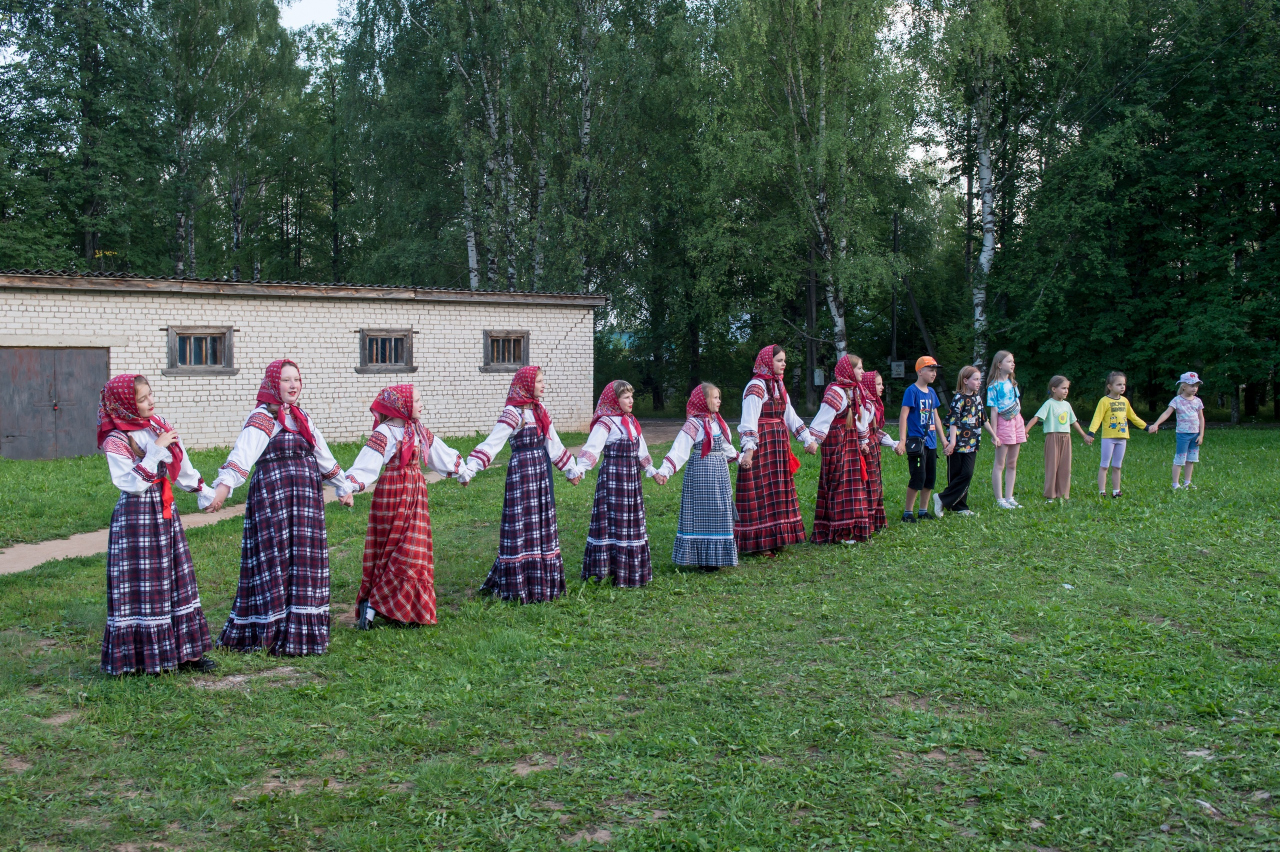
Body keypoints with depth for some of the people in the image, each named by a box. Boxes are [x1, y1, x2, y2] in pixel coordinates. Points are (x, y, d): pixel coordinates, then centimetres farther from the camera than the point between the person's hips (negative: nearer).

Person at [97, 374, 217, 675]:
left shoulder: (160, 425, 6)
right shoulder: (116, 442, -13)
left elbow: (181, 464, 19)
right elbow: (132, 484, -23)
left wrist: (203, 491, 26)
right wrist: (155, 451, -25)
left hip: (165, 512, 7)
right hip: (136, 518, -7)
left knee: (177, 579, 9)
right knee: (142, 585, -3)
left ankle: (185, 651, 15)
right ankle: (143, 656, 7)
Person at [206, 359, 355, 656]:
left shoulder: (303, 418, 16)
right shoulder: (262, 419, -8)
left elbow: (324, 457, 25)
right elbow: (243, 453, -24)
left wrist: (343, 486, 29)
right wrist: (224, 485, -39)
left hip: (307, 499, 7)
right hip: (273, 498, -7)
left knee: (305, 563, 8)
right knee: (276, 562, -4)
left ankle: (302, 630, 18)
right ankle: (276, 634, 3)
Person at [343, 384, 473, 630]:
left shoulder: (419, 431, 11)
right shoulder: (384, 433, -12)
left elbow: (439, 453, 24)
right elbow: (366, 464, -20)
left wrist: (461, 470, 34)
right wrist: (349, 485, -34)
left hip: (415, 494, 7)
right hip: (393, 494, -7)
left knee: (413, 553, 6)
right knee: (394, 552, -7)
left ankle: (403, 609, 13)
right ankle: (371, 604, 1)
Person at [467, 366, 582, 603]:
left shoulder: (541, 411, 11)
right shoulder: (512, 414, -11)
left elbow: (554, 445, 21)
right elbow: (492, 443, -18)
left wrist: (572, 469, 27)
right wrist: (470, 468, -29)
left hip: (542, 472, 8)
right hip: (521, 472, -8)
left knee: (542, 527, 11)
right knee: (522, 528, -4)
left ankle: (543, 582, 20)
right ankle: (518, 586, 4)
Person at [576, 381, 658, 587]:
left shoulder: (632, 422, 13)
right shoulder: (606, 423, -12)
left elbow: (641, 452, 22)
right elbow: (592, 447, -23)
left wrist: (651, 470, 25)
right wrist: (580, 469, -35)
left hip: (632, 477, 8)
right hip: (612, 477, -8)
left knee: (632, 521, 12)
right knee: (612, 521, -7)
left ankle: (631, 570, 22)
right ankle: (604, 568, -2)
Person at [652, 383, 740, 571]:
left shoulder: (718, 421, 10)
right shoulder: (694, 425, -13)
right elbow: (679, 450, -19)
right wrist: (663, 472, -28)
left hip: (719, 474, 8)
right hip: (700, 475, -8)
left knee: (718, 516, 11)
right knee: (701, 515, -2)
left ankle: (715, 557, 19)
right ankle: (702, 558, 4)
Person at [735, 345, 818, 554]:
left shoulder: (779, 386, 16)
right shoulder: (756, 387, -12)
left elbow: (791, 417, 21)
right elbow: (749, 421, -20)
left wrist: (808, 440, 19)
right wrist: (748, 449, -29)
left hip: (778, 446, 9)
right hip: (761, 445, -9)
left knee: (778, 493, 12)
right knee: (761, 492, -6)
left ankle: (775, 539, 20)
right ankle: (760, 543, -1)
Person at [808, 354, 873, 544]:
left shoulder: (855, 391, 13)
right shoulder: (836, 391, -15)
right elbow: (823, 417, -22)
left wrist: (863, 440, 28)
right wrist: (812, 439, -28)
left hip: (852, 442, 9)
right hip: (836, 442, -9)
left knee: (853, 483, 10)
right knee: (838, 485, -5)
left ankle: (852, 528, 16)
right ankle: (839, 532, -1)